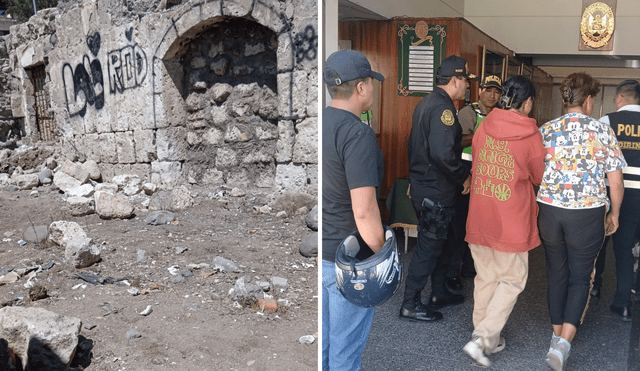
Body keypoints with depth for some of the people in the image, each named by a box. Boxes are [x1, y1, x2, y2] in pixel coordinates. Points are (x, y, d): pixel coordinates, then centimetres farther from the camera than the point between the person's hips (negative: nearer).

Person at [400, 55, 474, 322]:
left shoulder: (426, 103, 13)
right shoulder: (443, 108, -20)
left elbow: (414, 144, 20)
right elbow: (443, 153, -30)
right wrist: (464, 177, -16)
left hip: (422, 184, 10)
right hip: (435, 191, -10)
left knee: (443, 242, 21)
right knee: (429, 246, 0)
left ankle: (439, 294, 34)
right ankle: (410, 305, 10)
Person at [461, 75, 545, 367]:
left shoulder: (483, 127, 1)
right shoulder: (531, 135, -10)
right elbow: (540, 178, 4)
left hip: (479, 216, 5)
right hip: (511, 219, -4)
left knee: (485, 277, 16)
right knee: (512, 280, 10)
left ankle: (489, 340, 26)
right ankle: (481, 339, 1)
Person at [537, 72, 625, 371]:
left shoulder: (545, 130, 1)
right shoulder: (603, 131, -5)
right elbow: (616, 182, -2)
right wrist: (614, 214, 12)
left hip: (549, 210, 2)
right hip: (588, 213, -2)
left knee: (556, 273, 17)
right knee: (580, 277, 9)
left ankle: (557, 334, 29)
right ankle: (564, 343, -4)